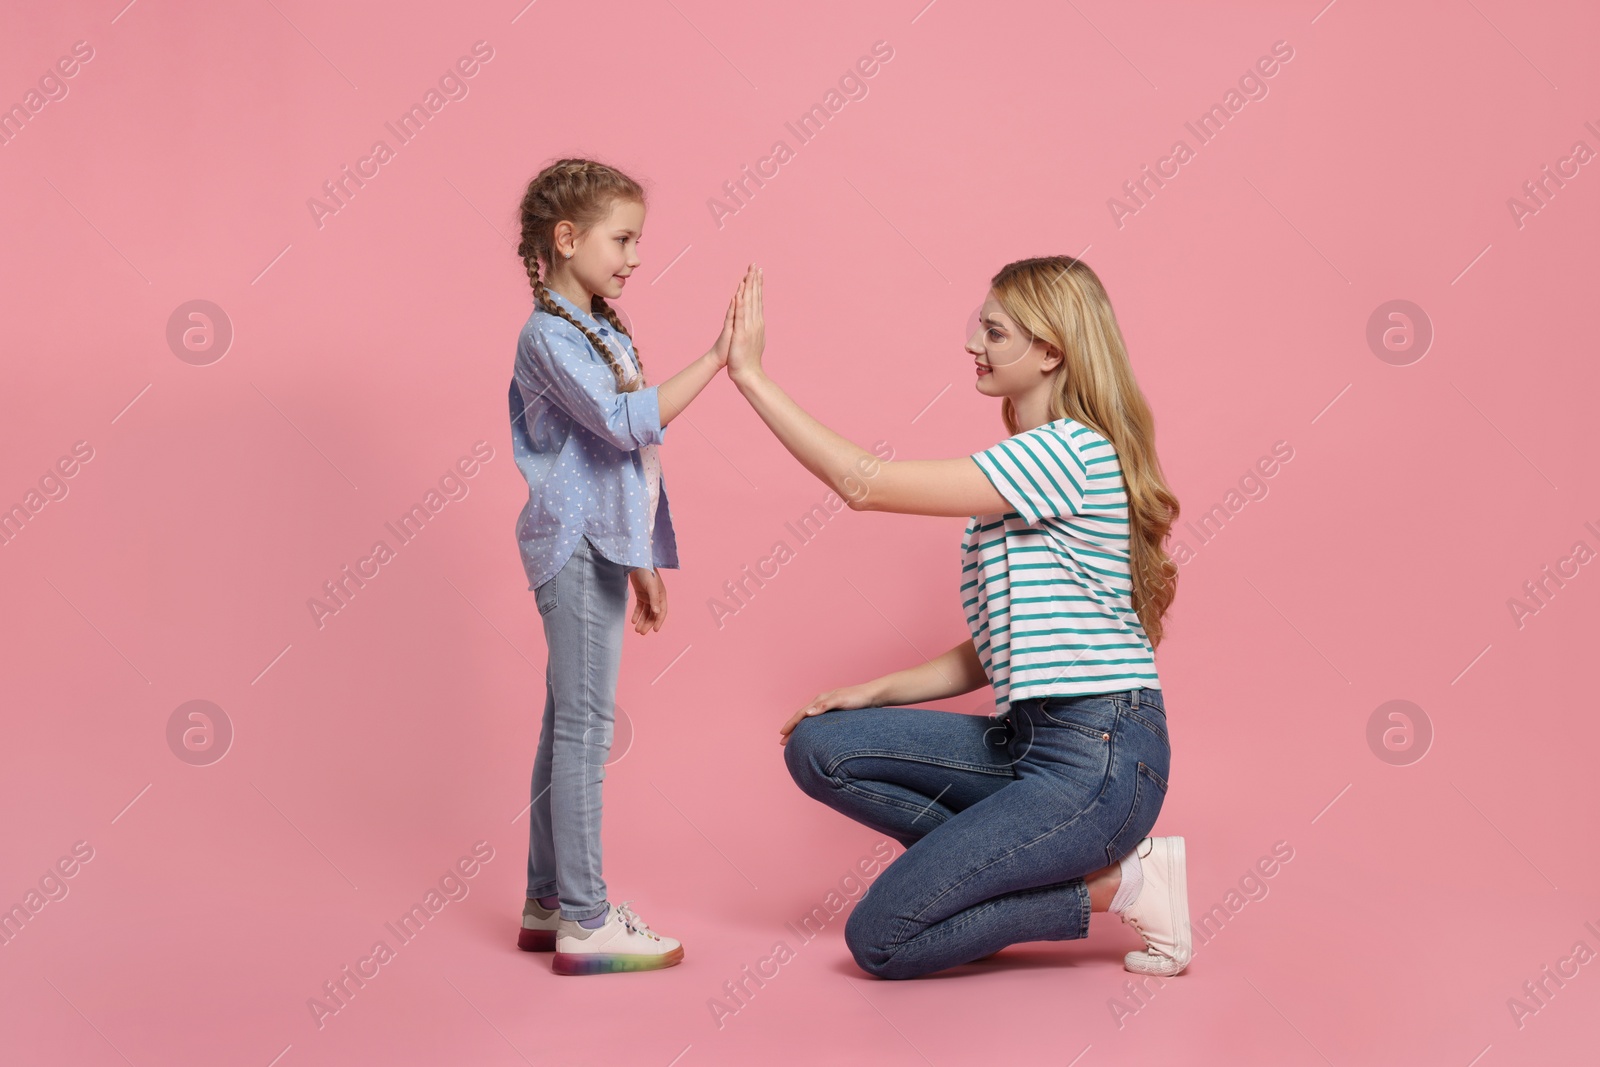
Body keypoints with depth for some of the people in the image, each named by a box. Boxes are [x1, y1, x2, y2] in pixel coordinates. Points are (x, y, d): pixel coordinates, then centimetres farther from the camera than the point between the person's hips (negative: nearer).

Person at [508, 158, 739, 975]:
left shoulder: (602, 330, 17)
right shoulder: (550, 334, -13)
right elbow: (625, 421, -26)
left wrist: (641, 561, 21)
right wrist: (716, 359, -26)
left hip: (600, 548, 10)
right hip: (576, 549, -10)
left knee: (567, 724, 13)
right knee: (584, 727, -7)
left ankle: (549, 901, 22)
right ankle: (584, 923, -1)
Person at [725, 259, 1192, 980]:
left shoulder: (1072, 452, -16)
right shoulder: (1026, 467, 16)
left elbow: (864, 483, -20)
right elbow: (991, 656, 16)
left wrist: (752, 376, -15)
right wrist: (874, 692, 6)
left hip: (1100, 759, -9)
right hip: (1026, 740, 9)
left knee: (879, 940, -9)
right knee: (820, 747, 0)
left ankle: (1117, 884, 0)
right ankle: (1004, 863, 2)